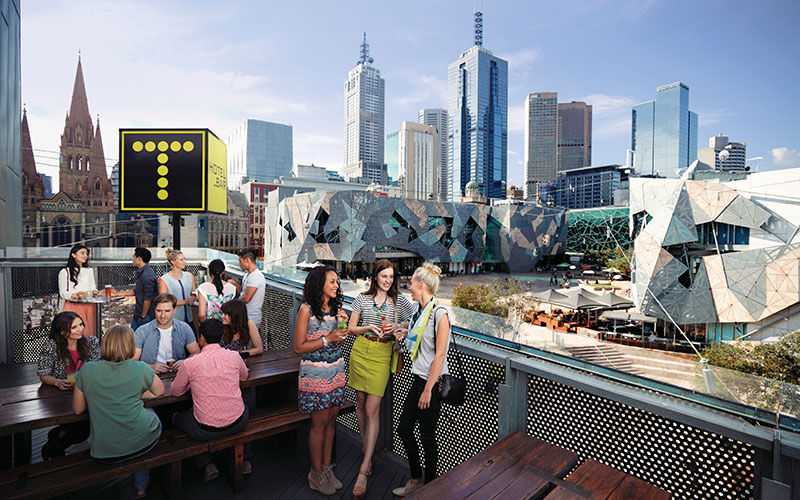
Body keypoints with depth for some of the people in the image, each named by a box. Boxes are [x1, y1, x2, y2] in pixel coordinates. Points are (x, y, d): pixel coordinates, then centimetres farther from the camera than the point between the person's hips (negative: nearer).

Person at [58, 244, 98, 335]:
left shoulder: (89, 270, 19)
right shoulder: (64, 272, 6)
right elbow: (62, 292, 0)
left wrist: (94, 292, -5)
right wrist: (75, 295, -19)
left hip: (89, 307, 3)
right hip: (72, 306, -3)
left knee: (89, 332, -3)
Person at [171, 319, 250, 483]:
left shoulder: (190, 364, -14)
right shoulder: (234, 356, -7)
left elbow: (175, 391, 4)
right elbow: (244, 376, 14)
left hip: (207, 430, -2)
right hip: (237, 424, 3)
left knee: (177, 418, 28)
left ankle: (207, 464, 20)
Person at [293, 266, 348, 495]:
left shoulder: (337, 308, 4)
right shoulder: (306, 310, -14)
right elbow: (299, 347, -13)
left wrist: (342, 326, -5)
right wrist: (327, 339, -20)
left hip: (337, 372, 6)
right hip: (315, 375, -5)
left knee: (331, 420, 13)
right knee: (319, 423, 5)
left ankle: (327, 468, 30)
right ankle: (316, 474, 25)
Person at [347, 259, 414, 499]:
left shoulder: (399, 300, 1)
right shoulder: (363, 298, 4)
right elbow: (352, 328, 6)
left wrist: (396, 328, -11)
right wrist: (368, 328, -14)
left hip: (382, 354, -2)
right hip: (361, 350, 3)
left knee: (372, 409, -5)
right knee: (360, 403, 12)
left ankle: (363, 472, 2)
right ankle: (367, 452, 34)